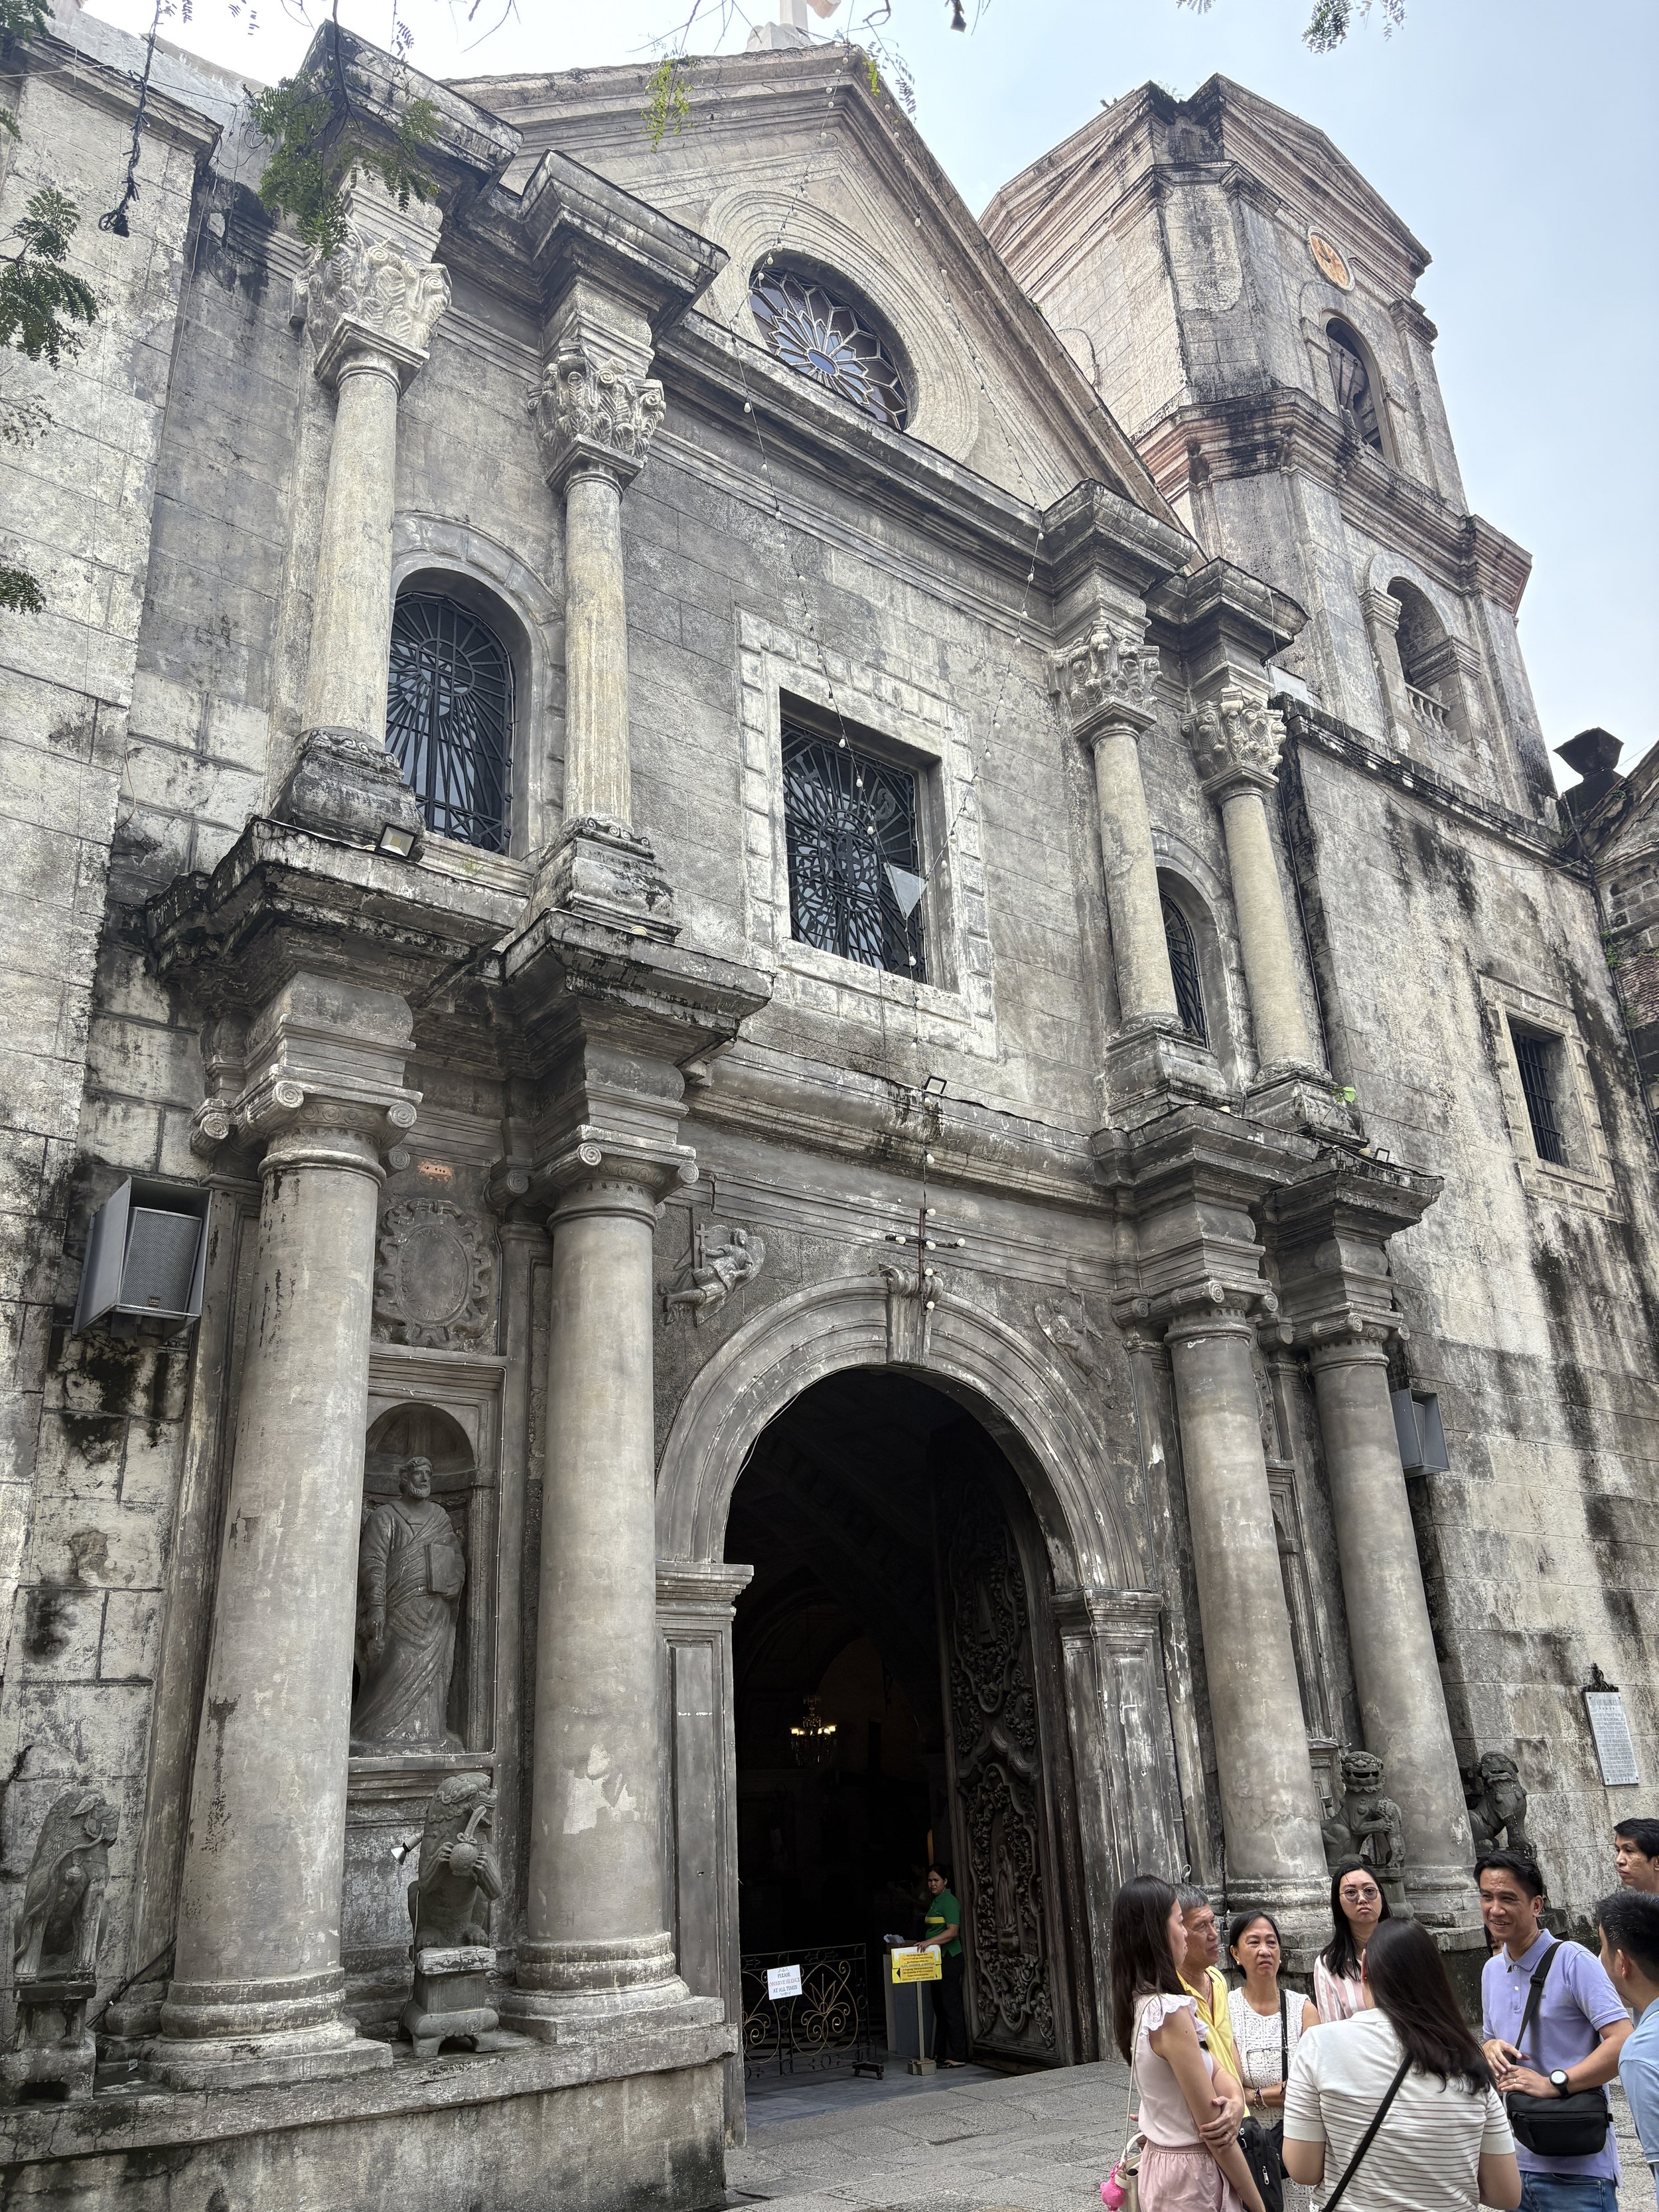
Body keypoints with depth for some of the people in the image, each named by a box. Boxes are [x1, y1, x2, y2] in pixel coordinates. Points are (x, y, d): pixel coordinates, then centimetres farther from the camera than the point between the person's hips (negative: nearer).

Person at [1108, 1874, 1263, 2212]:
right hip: (1192, 2173, -9)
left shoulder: (1140, 2005, 4)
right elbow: (1212, 2131, -20)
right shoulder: (1171, 2012, -25)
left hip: (1160, 2161, 9)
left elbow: (1220, 2075, 3)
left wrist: (1235, 2103, -18)